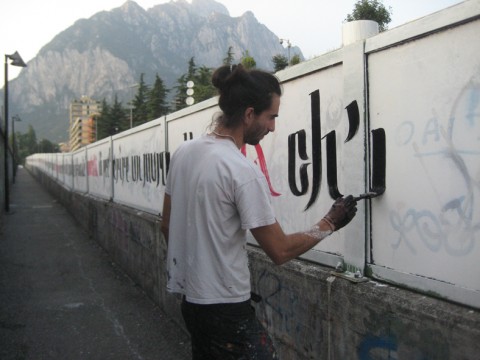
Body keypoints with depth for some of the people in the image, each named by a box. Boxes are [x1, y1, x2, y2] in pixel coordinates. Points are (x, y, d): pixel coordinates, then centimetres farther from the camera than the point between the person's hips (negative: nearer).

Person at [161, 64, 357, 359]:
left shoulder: (183, 152, 1)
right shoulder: (244, 171, -22)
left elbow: (167, 226, 11)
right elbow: (280, 251, -17)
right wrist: (330, 224, -4)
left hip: (189, 297, 8)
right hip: (224, 308, -8)